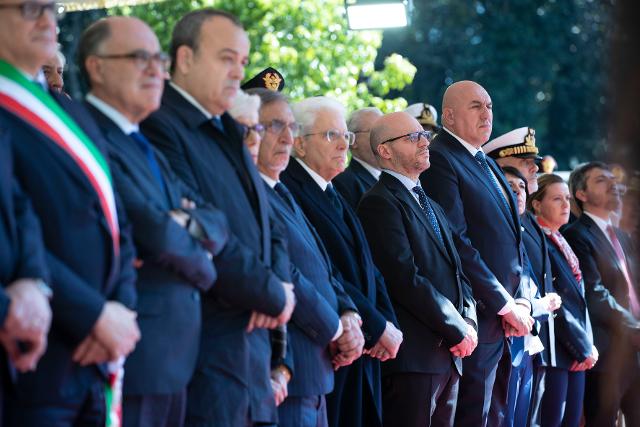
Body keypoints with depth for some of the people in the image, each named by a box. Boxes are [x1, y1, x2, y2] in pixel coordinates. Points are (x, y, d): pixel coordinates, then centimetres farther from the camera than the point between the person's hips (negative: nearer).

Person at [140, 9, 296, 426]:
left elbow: (266, 228, 20)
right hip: (204, 352, -9)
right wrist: (274, 295, -9)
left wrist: (280, 285, -2)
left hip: (251, 343, 9)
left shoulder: (228, 135, 19)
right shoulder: (160, 128, -10)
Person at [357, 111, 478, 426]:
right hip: (413, 355, -9)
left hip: (448, 355, 9)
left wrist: (468, 322, 2)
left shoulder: (430, 206, 23)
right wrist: (458, 330, -12)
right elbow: (406, 279, -17)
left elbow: (456, 272, 21)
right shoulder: (380, 202, -8)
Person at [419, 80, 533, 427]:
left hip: (509, 320, 9)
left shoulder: (487, 164, 19)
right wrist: (506, 305, -15)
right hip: (479, 319, -9)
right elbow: (458, 242, -17)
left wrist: (522, 301, 3)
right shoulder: (440, 160, -10)